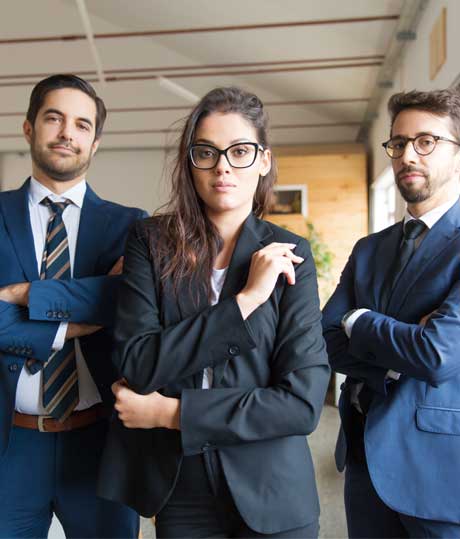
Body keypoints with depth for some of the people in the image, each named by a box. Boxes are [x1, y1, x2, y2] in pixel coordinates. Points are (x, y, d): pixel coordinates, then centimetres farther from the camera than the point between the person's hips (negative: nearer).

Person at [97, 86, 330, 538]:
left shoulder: (289, 256, -7)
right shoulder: (151, 242, -5)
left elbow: (304, 402, -14)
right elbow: (133, 363, -15)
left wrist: (169, 413, -16)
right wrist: (243, 301, -21)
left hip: (270, 491, 0)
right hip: (178, 487, 1)